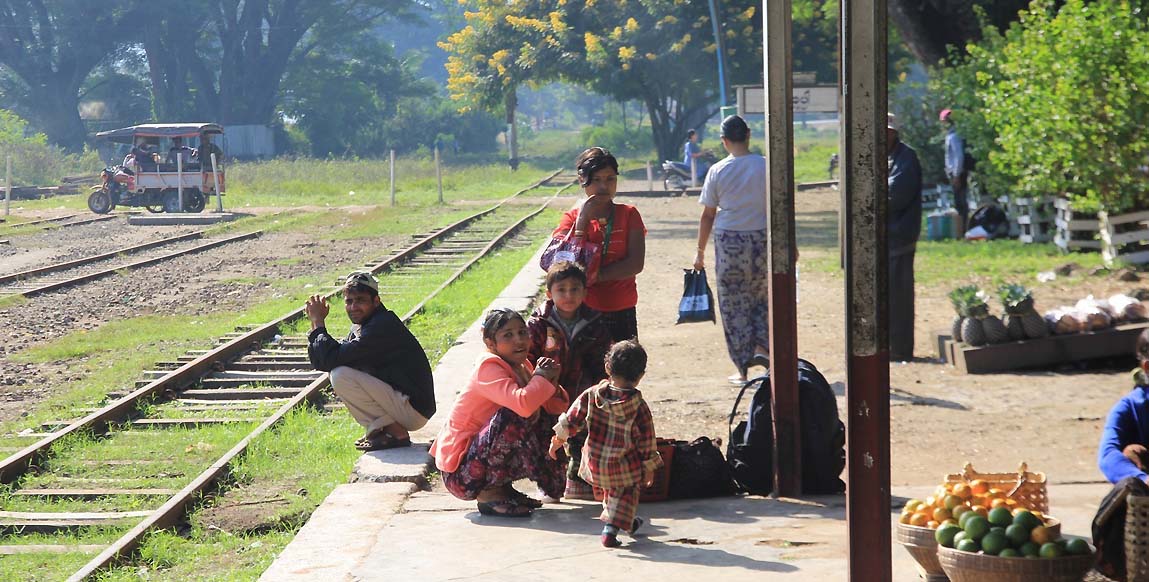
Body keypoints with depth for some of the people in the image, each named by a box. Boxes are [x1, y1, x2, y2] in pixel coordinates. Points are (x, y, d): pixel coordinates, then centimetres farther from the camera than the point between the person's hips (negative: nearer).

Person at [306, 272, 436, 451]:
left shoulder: (382, 327, -20)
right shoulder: (359, 328, 11)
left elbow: (332, 359, -25)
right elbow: (320, 363, 9)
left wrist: (318, 322, -12)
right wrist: (316, 322, -1)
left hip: (413, 411, -10)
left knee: (341, 375, -19)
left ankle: (396, 433, -11)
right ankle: (382, 428, 10)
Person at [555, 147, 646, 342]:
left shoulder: (629, 214, 5)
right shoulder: (572, 218, 3)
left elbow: (636, 264, -6)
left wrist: (595, 276, -15)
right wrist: (582, 220, -13)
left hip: (622, 311, 1)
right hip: (584, 310, -1)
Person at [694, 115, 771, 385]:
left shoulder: (718, 171, -3)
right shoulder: (765, 166, -3)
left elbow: (708, 215, 1)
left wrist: (700, 251, 10)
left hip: (729, 242, -1)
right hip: (761, 239, 1)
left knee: (733, 305, 6)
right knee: (760, 297, 20)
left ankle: (743, 369, 6)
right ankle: (761, 347, 1)